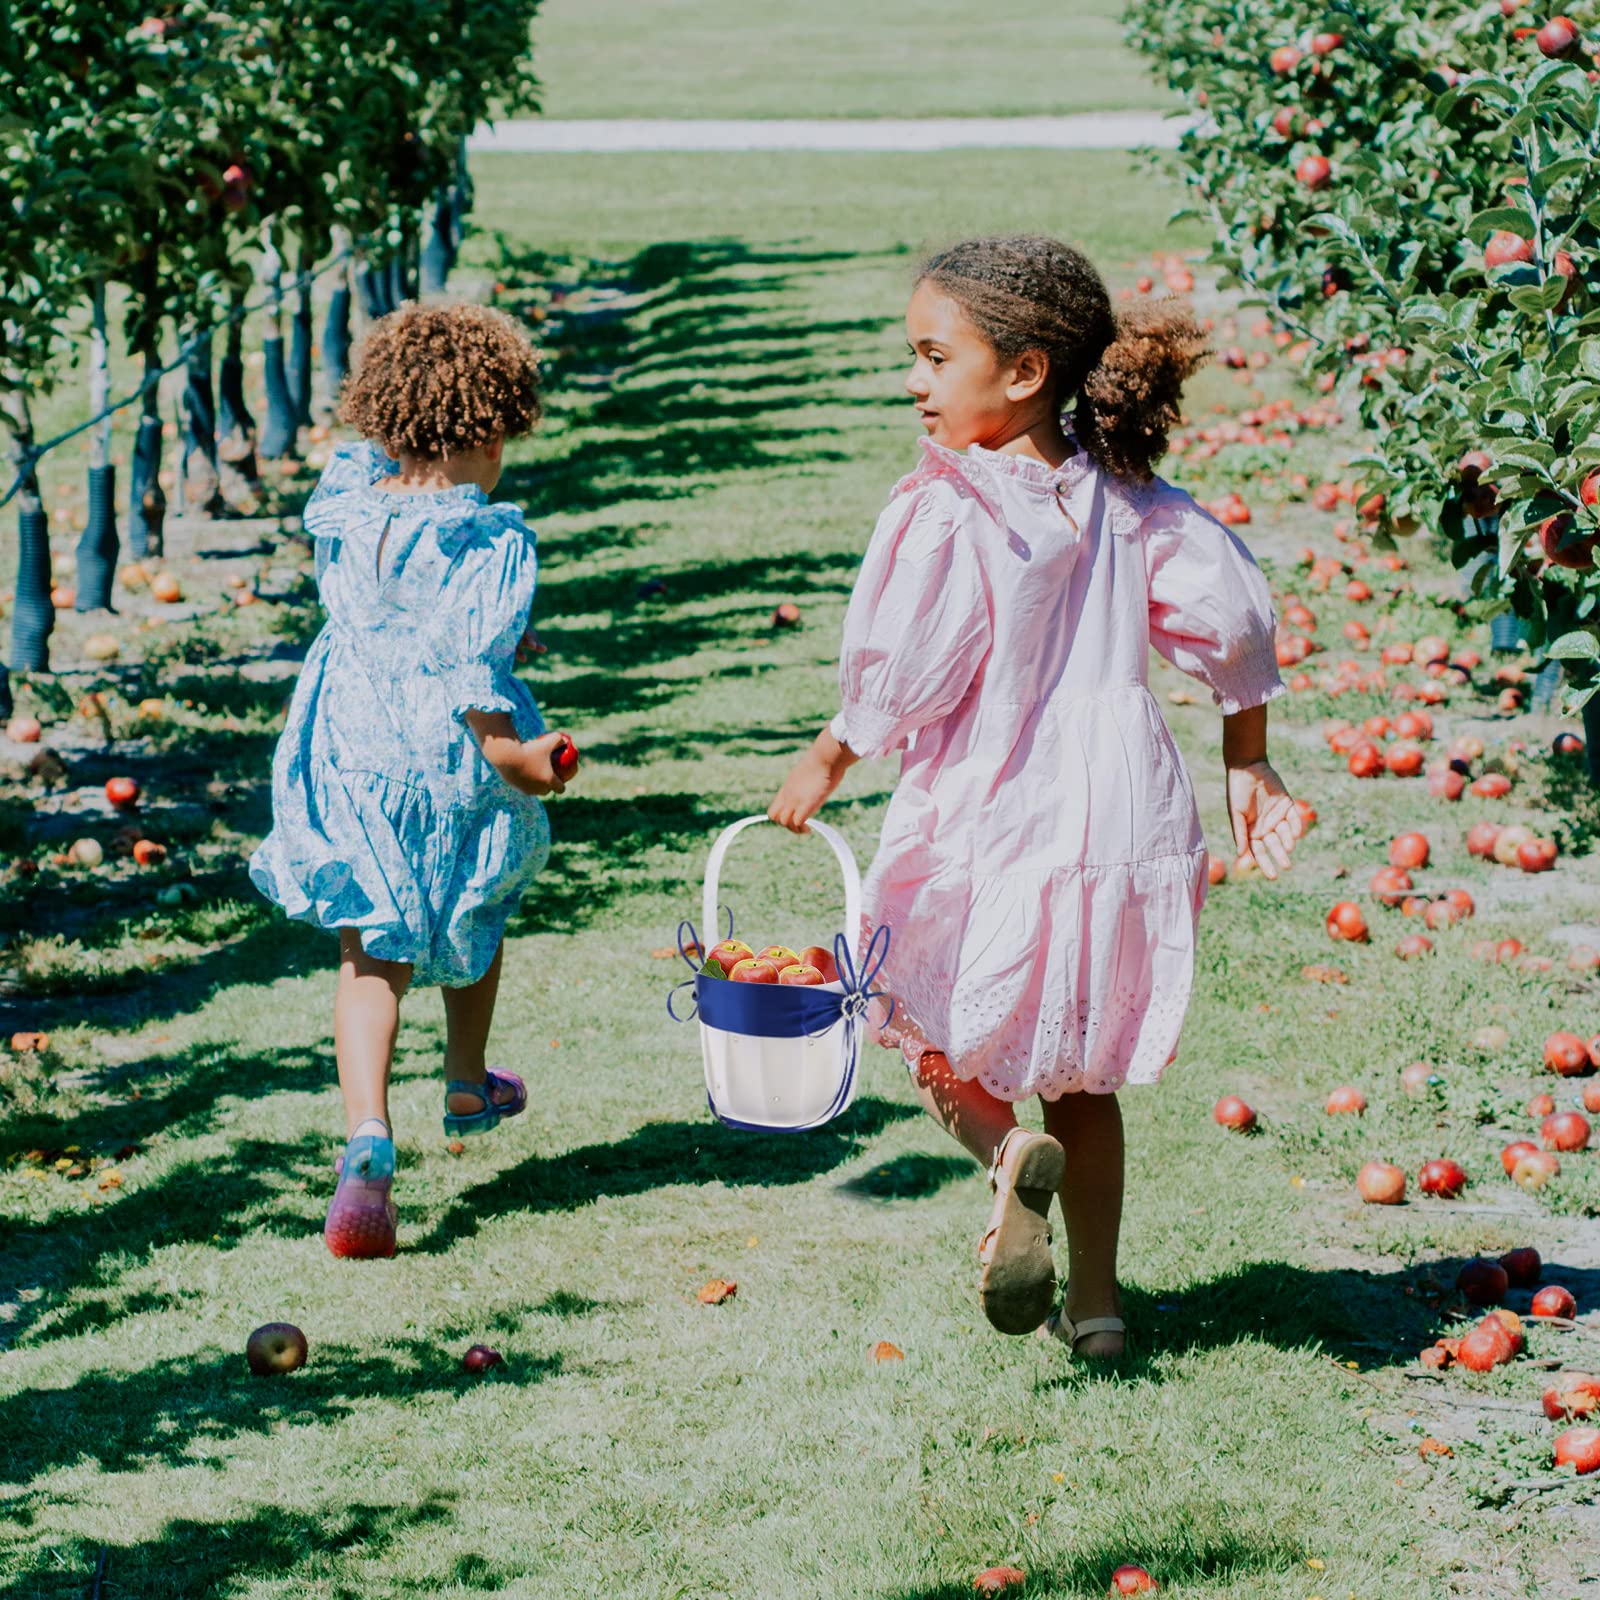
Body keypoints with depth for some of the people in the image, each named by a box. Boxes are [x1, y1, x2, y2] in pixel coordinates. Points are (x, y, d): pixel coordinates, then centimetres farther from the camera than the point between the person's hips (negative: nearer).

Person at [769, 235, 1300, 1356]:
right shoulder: (1126, 497, 2)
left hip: (987, 830, -5)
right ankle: (1095, 1300, 19)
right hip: (1123, 823, 5)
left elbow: (902, 677, -15)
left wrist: (828, 760, 3)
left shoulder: (945, 511, -16)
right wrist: (1249, 770, 17)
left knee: (927, 1022, 17)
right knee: (1082, 1074, 20)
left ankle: (1007, 1151, -13)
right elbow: (1236, 612, 5)